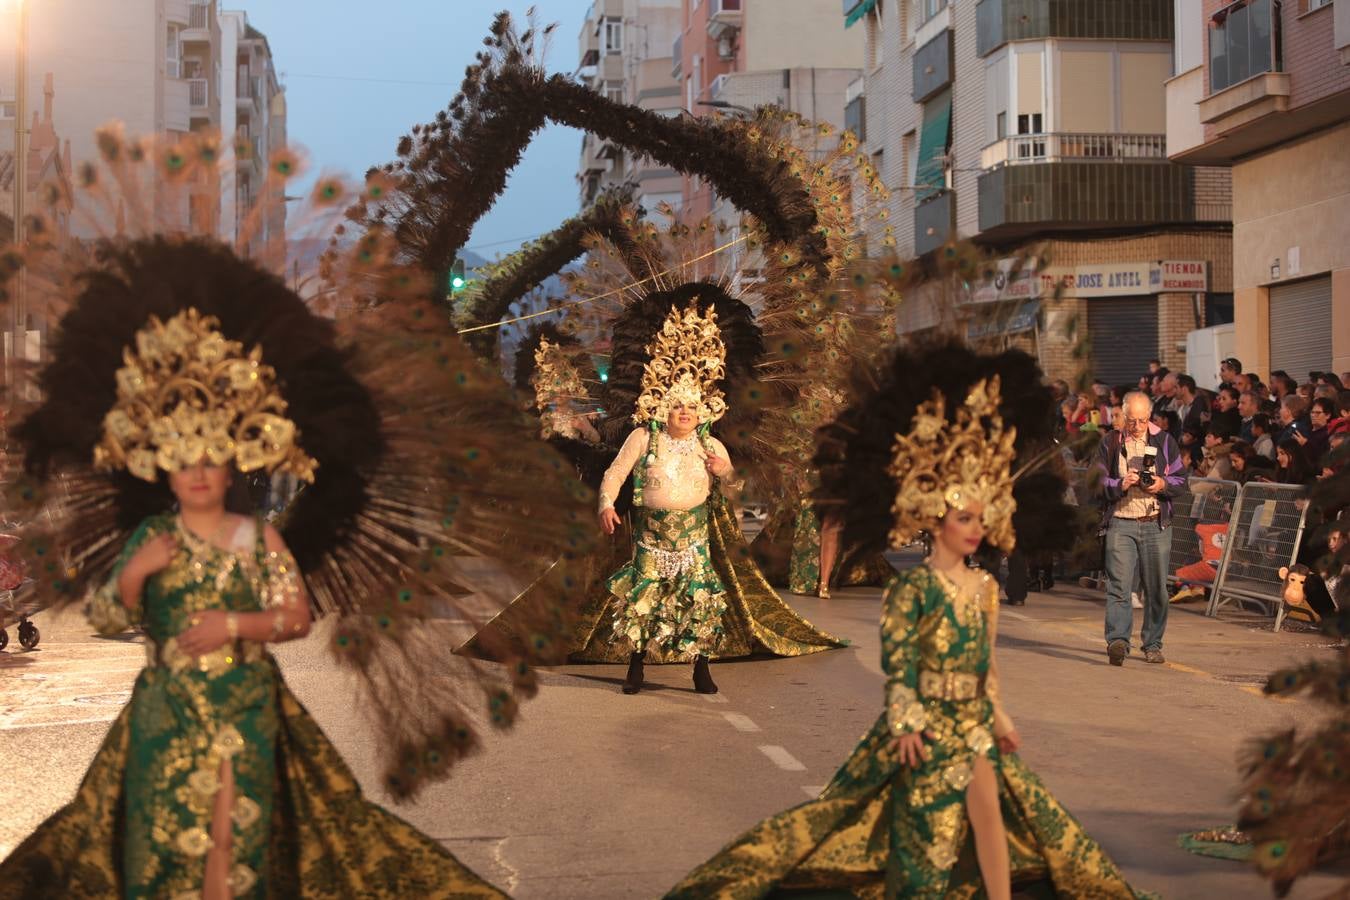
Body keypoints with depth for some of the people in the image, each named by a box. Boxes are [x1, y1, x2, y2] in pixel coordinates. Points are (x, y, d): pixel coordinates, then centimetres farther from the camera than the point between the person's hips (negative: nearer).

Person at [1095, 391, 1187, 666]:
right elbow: (1098, 482, 5)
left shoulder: (1164, 441, 10)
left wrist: (1163, 485, -9)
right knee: (1119, 585, -13)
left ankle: (1153, 644, 16)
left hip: (1156, 524, 2)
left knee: (1156, 588, 5)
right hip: (1120, 523, -1)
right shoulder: (1110, 443, 7)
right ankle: (1118, 641, -20)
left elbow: (1181, 480, 11)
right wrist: (1120, 485, -13)